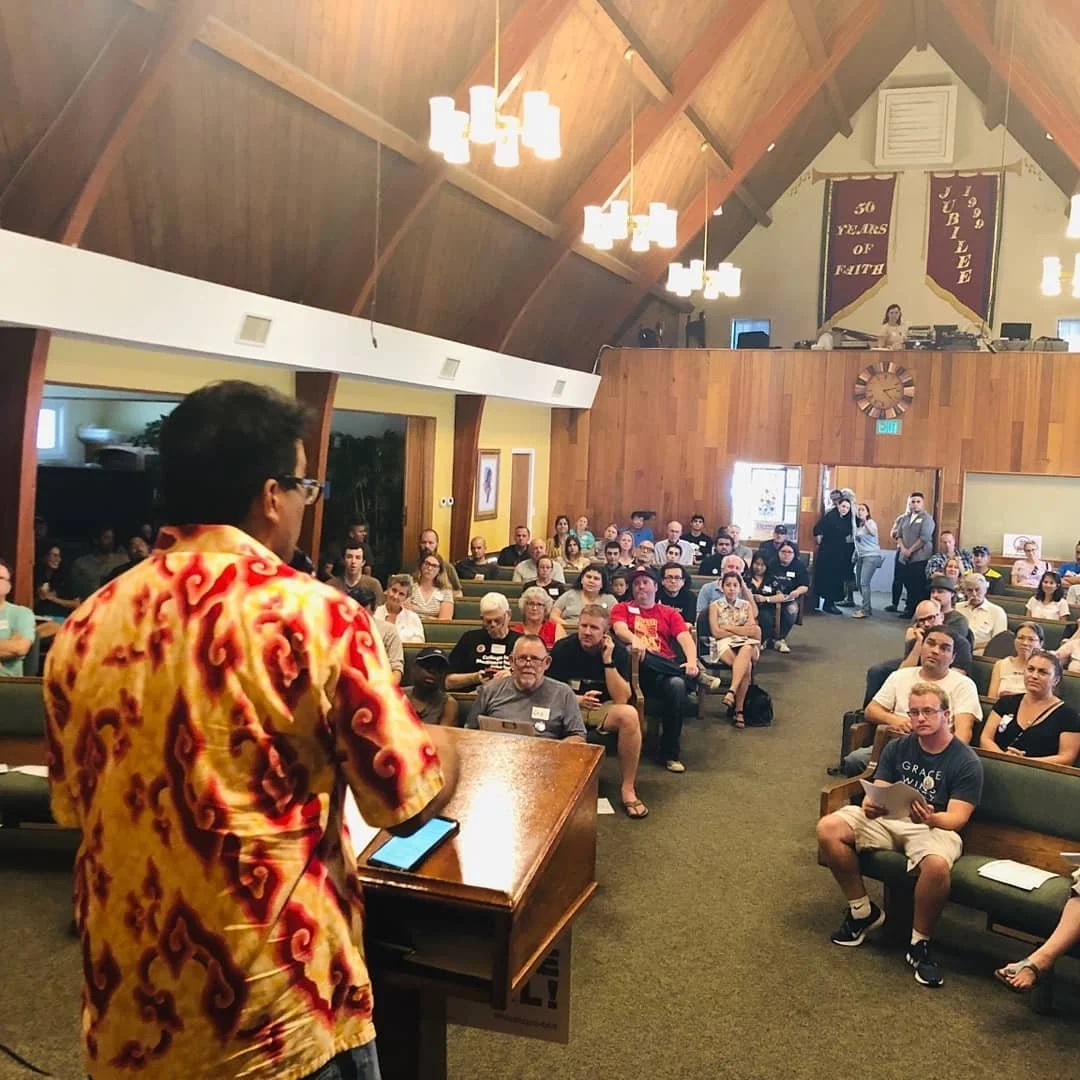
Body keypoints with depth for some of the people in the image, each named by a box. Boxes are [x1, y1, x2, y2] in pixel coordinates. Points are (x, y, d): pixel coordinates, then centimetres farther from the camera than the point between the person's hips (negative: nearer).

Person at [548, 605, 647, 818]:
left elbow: (621, 700, -16)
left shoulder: (617, 651, -7)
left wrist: (608, 660, -23)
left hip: (604, 709, 1)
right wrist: (578, 700, -27)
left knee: (629, 714, -33)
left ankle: (628, 789, -20)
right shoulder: (563, 648, -8)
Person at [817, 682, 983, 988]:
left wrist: (930, 818, -35)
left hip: (935, 826, -4)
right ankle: (863, 911, -1)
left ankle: (919, 943, -14)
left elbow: (957, 818, -12)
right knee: (828, 828, -21)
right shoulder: (898, 748, 9)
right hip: (887, 818, 4)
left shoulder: (967, 762, -4)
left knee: (937, 865, -40)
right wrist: (869, 806, -21)